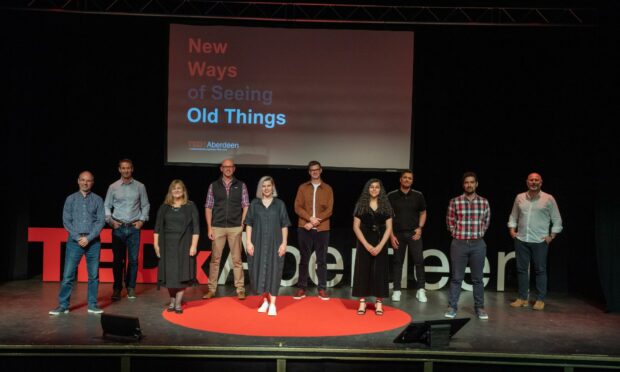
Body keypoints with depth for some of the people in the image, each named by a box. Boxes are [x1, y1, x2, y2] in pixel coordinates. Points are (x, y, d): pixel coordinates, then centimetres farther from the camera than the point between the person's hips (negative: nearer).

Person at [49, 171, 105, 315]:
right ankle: (63, 305, 6)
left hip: (93, 242, 0)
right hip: (74, 241, 0)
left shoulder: (97, 199, 5)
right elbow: (66, 221, 2)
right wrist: (78, 237, -9)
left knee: (93, 275, 4)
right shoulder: (71, 199, 7)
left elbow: (101, 221, -1)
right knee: (68, 275, -2)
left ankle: (92, 305, 12)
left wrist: (89, 238, -11)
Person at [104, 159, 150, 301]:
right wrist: (110, 220, -4)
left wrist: (142, 220, 0)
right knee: (118, 259, 2)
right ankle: (117, 288, 11)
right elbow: (107, 206, 8)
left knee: (133, 259, 1)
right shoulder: (113, 187, 4)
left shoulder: (140, 186, 5)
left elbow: (145, 205, 9)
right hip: (118, 227, 0)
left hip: (134, 227, 0)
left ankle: (131, 288, 11)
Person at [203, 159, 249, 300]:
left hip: (235, 228, 0)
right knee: (215, 259, 4)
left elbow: (246, 206, 5)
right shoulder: (213, 186, 6)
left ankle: (240, 289, 9)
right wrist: (209, 228, -2)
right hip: (217, 227, 0)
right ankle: (211, 289, 12)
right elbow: (208, 207, 5)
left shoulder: (241, 186, 6)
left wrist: (242, 224, -4)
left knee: (237, 259, 3)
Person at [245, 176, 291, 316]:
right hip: (258, 243, 1)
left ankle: (272, 304, 5)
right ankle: (265, 301, 20)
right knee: (259, 271, 3)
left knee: (273, 271, -1)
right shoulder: (254, 204, 4)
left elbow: (284, 225, 2)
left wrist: (284, 243, -5)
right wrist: (248, 242, -5)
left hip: (274, 243, -1)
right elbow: (249, 224, 3)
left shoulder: (279, 204, 3)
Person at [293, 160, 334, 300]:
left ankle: (322, 289, 11)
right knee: (304, 259, 5)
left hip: (322, 229, 0)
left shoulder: (328, 189, 6)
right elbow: (297, 207, 0)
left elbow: (329, 210, -1)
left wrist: (316, 221, -13)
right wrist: (310, 218, -15)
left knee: (322, 260, 4)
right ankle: (302, 288, 12)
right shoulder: (302, 187, 8)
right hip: (304, 228, 0)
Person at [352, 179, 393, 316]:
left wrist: (380, 246, -12)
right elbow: (356, 227, -3)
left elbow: (389, 228, -1)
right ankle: (362, 302, 8)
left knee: (380, 272, 2)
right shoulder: (361, 205, 0)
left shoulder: (385, 206, 2)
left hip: (380, 244, 1)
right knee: (363, 271, 1)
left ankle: (379, 303, 9)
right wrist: (367, 245, -12)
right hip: (364, 244, 0)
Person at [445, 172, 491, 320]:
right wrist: (457, 235, 4)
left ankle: (479, 307, 19)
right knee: (456, 277, 4)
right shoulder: (455, 202, -2)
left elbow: (486, 221, 16)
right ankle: (452, 306, 11)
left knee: (477, 278, 9)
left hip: (478, 244, 2)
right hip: (459, 244, -1)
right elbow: (450, 222, 5)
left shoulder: (484, 202, 4)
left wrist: (479, 234, 10)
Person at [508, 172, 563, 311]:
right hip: (521, 240, 3)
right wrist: (512, 230, 6)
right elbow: (513, 216, 16)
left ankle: (540, 300, 11)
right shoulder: (519, 197, 7)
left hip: (540, 241, -3)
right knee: (521, 269, 6)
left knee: (540, 270, 3)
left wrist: (552, 236, -4)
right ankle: (523, 298, 15)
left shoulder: (549, 199, -2)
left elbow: (557, 220, 2)